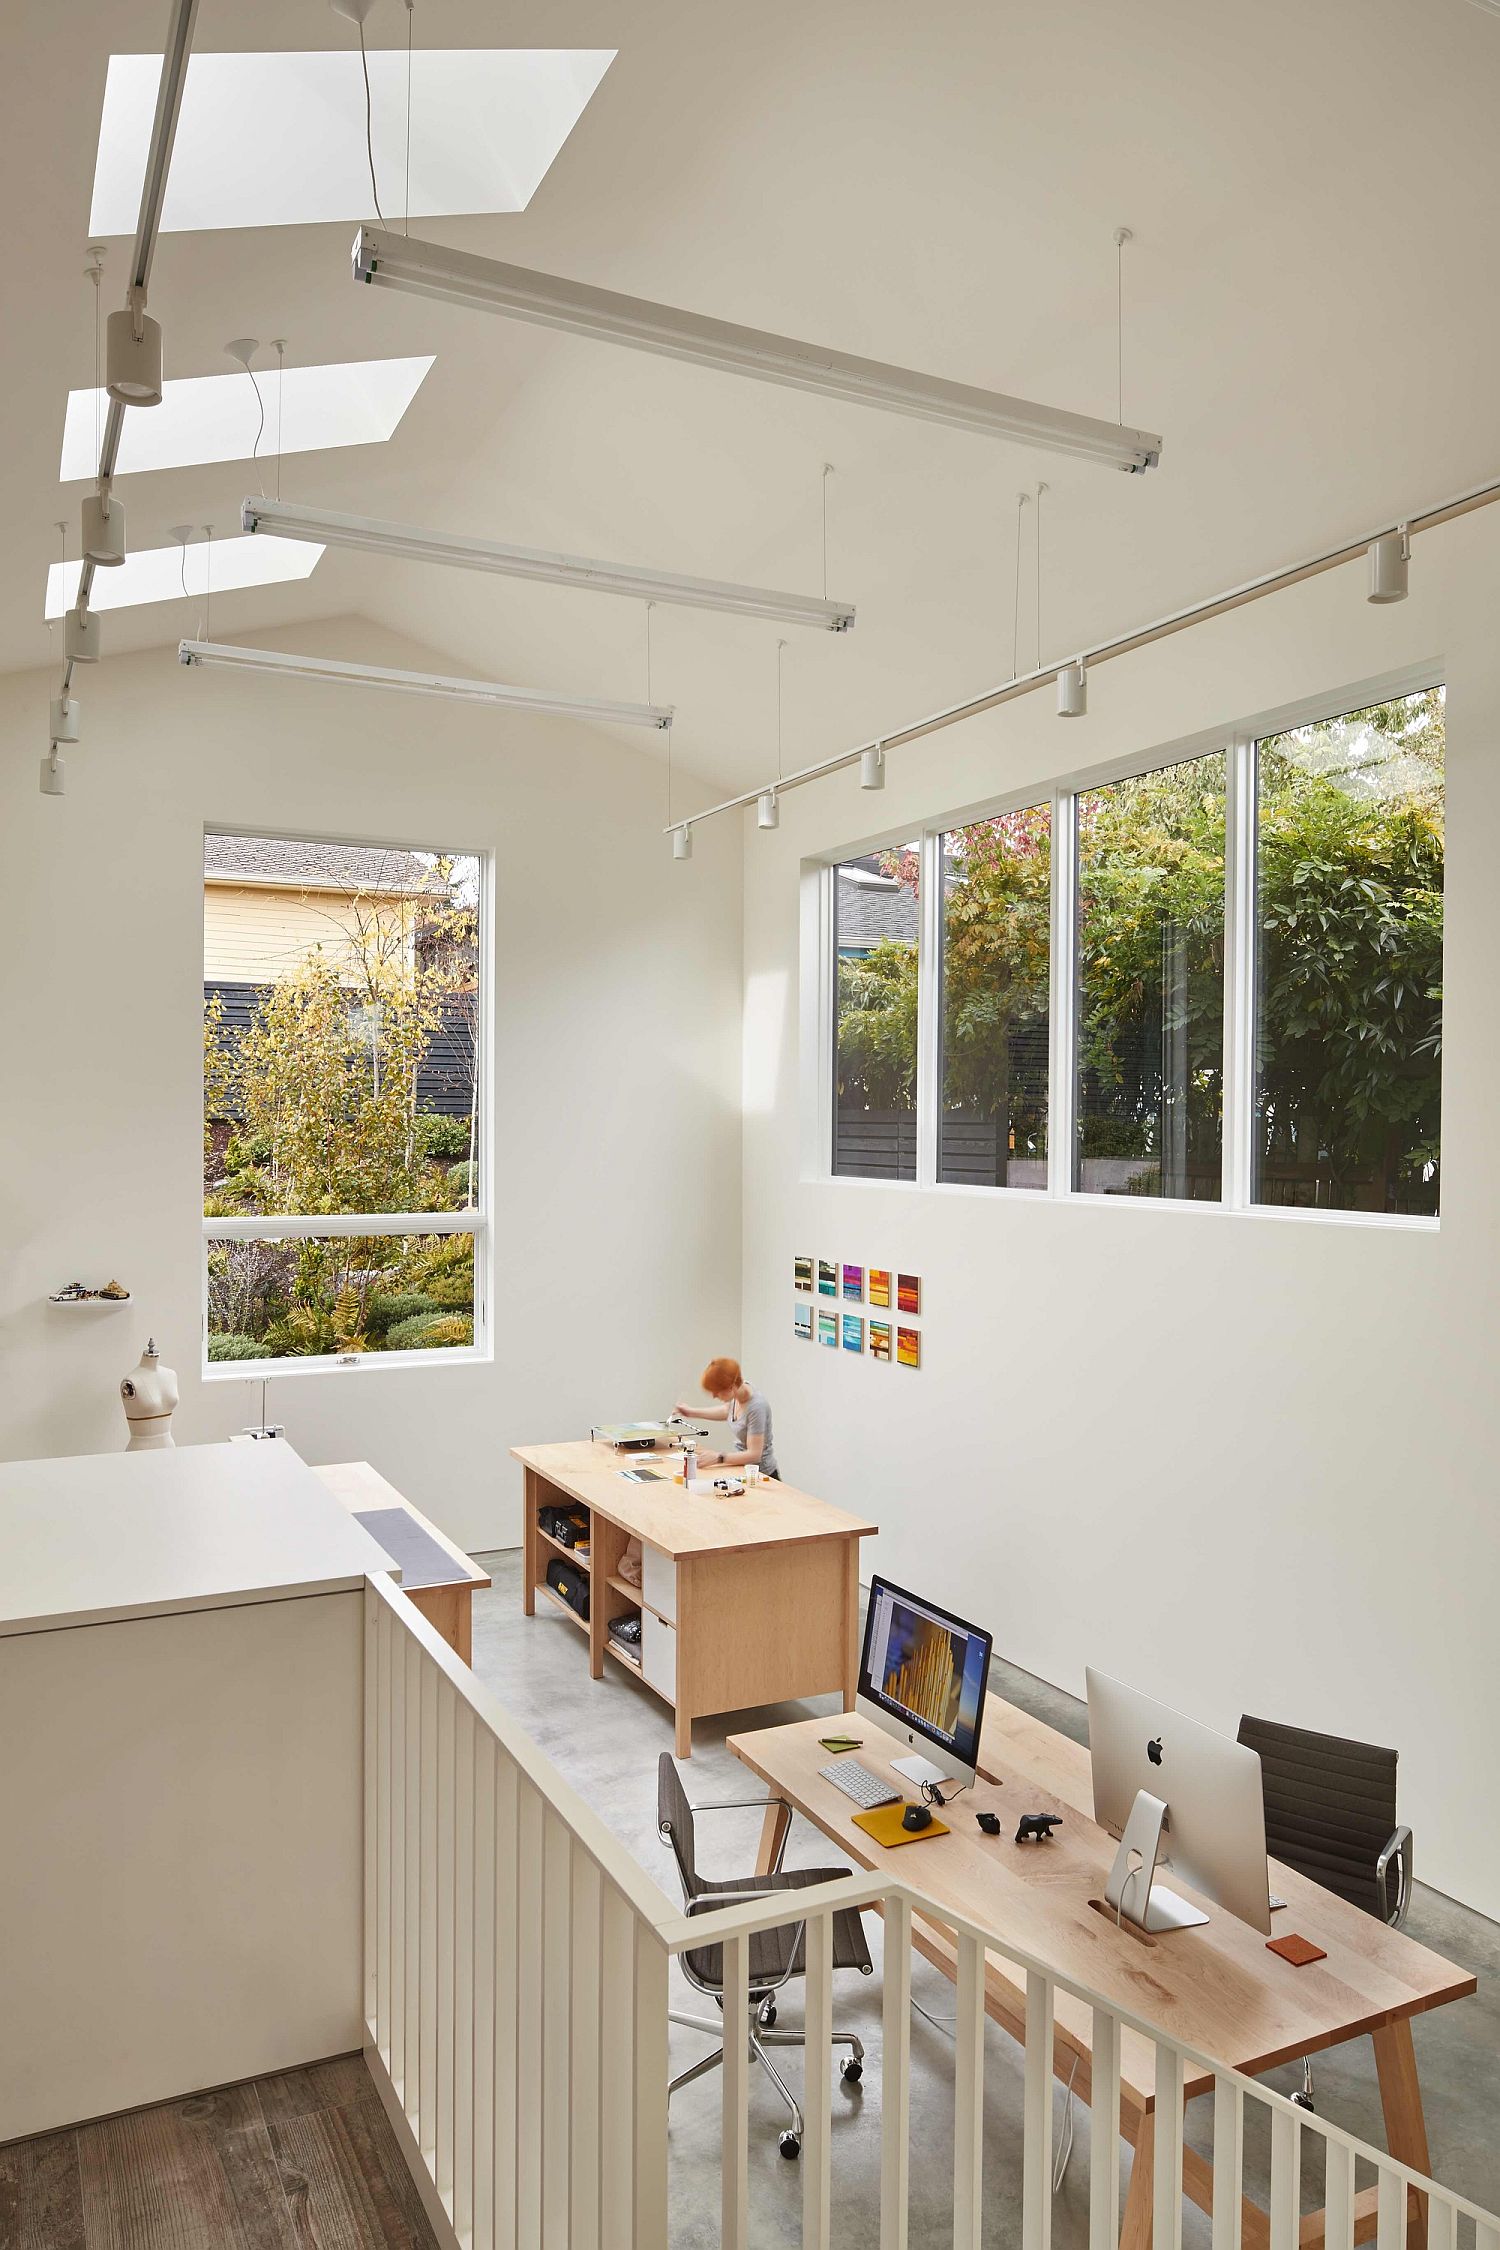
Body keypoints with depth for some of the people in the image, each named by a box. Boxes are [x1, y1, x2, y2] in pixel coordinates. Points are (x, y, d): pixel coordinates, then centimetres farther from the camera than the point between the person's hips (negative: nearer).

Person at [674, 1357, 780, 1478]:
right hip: (741, 1468, 7)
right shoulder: (740, 1390, -4)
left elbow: (754, 1454, -23)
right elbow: (726, 1411, 21)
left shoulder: (756, 1407, -27)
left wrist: (717, 1458, -28)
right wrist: (692, 1412, 15)